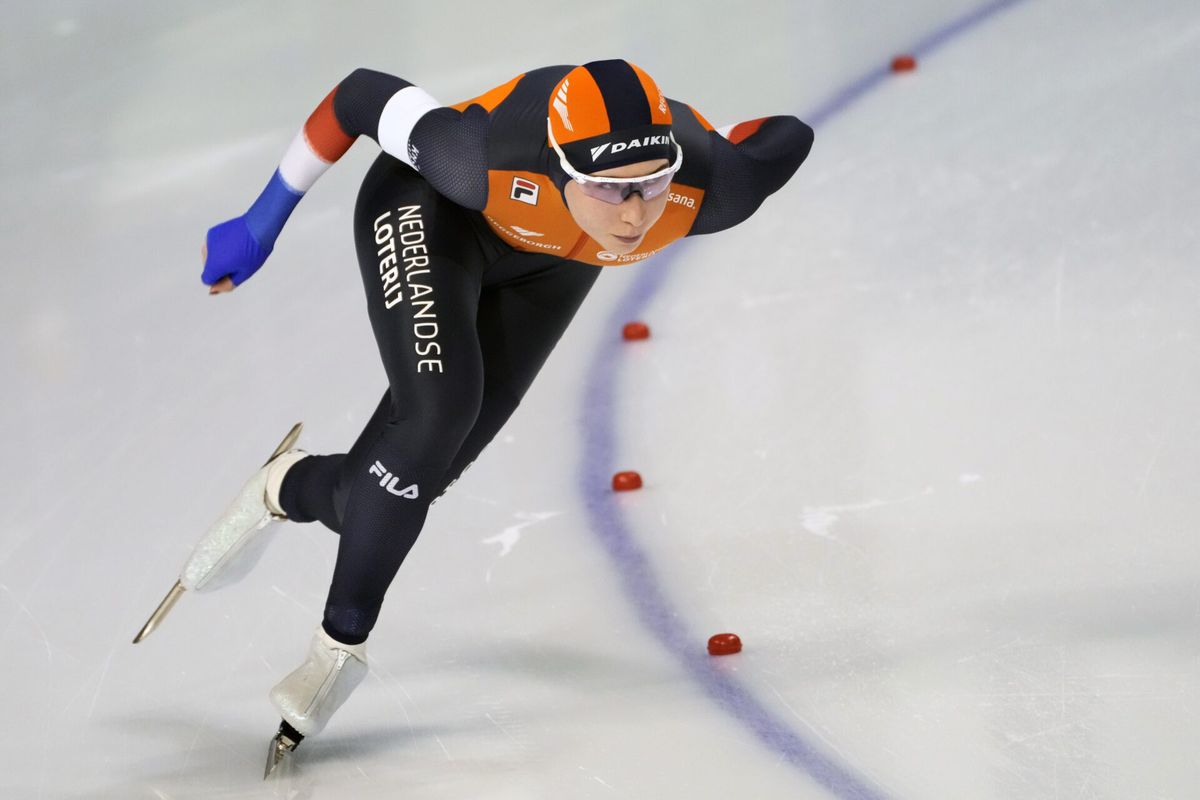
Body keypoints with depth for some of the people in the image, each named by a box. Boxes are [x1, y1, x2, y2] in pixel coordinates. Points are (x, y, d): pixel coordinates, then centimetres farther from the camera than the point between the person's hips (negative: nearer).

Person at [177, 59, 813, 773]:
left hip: (550, 260, 3)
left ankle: (290, 488, 33)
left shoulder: (711, 191, -39)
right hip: (433, 209, -3)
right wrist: (263, 223, -17)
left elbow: (790, 135, -18)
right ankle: (344, 644, -4)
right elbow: (364, 94, -27)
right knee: (438, 411, -26)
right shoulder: (488, 160, -44)